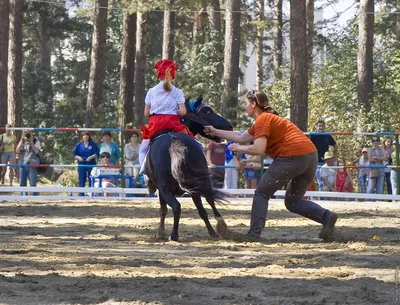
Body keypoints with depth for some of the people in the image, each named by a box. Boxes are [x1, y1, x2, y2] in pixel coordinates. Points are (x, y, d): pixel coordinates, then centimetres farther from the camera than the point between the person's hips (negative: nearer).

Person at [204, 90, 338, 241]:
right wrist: (215, 131, 37)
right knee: (293, 202, 17)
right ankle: (326, 216, -6)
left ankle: (254, 233, 0)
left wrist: (238, 148, 3)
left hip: (291, 157, -9)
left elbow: (258, 149, -14)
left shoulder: (262, 120, -3)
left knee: (261, 193, 5)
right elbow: (241, 137, 32)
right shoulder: (268, 118, 27)